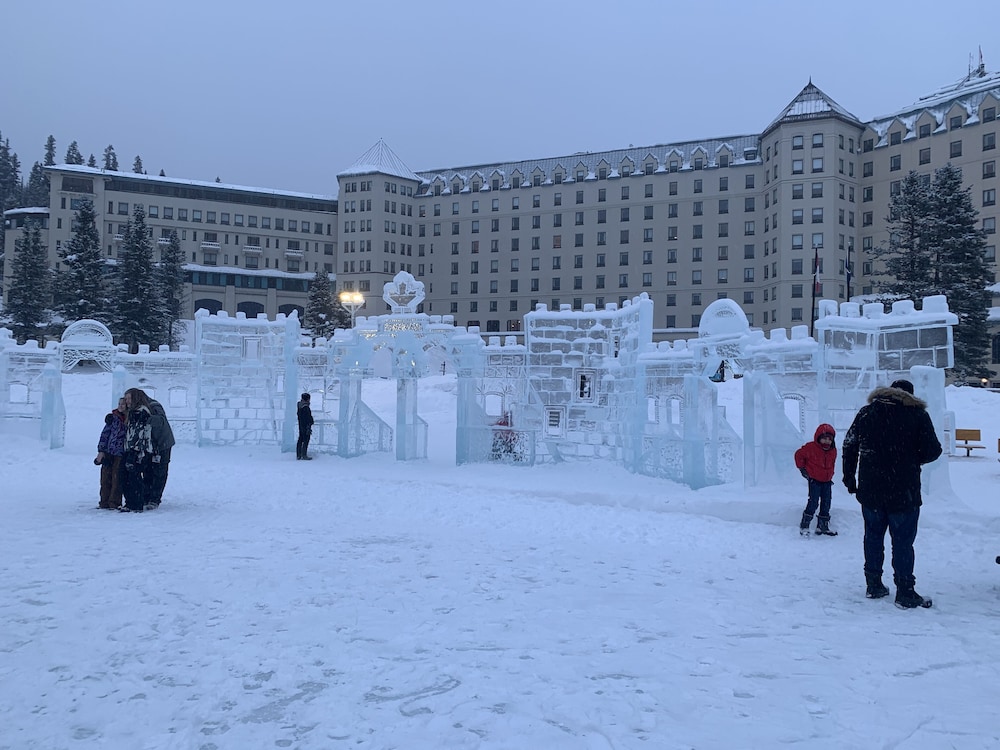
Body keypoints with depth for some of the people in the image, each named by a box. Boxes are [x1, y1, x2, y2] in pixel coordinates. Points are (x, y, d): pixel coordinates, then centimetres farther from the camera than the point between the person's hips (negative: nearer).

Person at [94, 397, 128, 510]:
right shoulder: (113, 418, 5)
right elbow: (104, 434, 5)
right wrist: (101, 451, -1)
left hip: (121, 454, -1)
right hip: (108, 453, 1)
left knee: (117, 478, -1)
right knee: (105, 478, 2)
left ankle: (114, 503, 5)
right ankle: (104, 503, 10)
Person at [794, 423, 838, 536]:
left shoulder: (833, 450, 5)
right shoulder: (811, 447, -13)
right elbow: (799, 455, -3)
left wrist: (830, 475, 16)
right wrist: (802, 468, -3)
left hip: (827, 481, 6)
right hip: (814, 480, -6)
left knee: (826, 504, 7)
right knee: (813, 502, -13)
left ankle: (823, 527, 17)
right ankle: (804, 526, -5)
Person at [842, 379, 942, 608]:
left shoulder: (867, 412, 6)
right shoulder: (917, 414, -5)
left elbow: (849, 445, 6)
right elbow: (932, 450, -8)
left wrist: (849, 478, 12)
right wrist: (913, 459, 13)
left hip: (870, 490, 4)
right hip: (904, 492, -3)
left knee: (873, 536, 15)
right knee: (903, 541, 2)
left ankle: (873, 585, 20)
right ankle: (905, 593, 5)